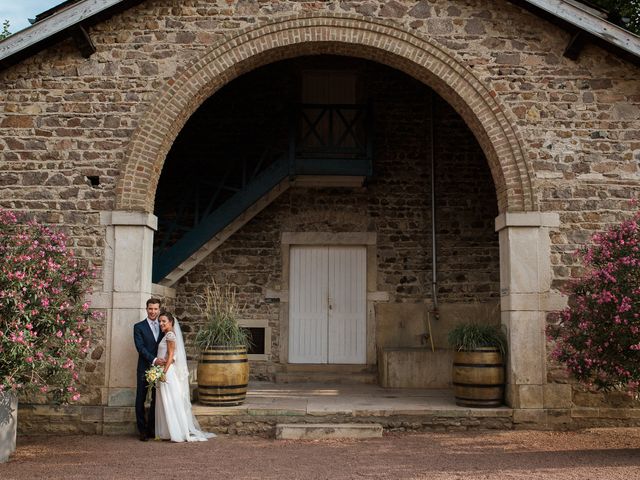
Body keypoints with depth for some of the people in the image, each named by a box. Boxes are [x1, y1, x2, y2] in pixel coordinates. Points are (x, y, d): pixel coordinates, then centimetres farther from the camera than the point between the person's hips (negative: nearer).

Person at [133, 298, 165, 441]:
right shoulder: (139, 327, 1)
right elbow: (140, 347, -9)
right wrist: (154, 359, -19)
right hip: (144, 369, -3)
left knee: (156, 400, 8)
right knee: (141, 400, 1)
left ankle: (152, 429, 17)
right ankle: (142, 430, 9)